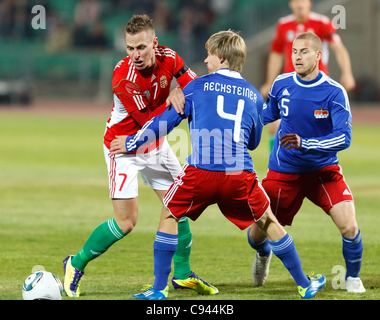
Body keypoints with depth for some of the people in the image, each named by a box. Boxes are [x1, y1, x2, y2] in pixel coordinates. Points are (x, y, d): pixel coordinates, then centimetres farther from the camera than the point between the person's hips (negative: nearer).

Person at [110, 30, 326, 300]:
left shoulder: (198, 86, 10)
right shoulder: (254, 95, 16)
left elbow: (166, 121, 14)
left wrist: (133, 144, 26)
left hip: (201, 171, -2)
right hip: (241, 174, 2)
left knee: (170, 216, 18)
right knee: (269, 222, 18)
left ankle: (159, 288, 12)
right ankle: (304, 285, 24)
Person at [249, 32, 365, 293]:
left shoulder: (334, 92, -16)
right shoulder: (281, 84, -5)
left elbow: (344, 137, -24)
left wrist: (305, 143, -35)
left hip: (323, 170, -3)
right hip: (283, 171, 3)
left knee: (349, 227, -21)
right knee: (257, 233, 3)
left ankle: (353, 278, 8)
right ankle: (263, 255, 43)